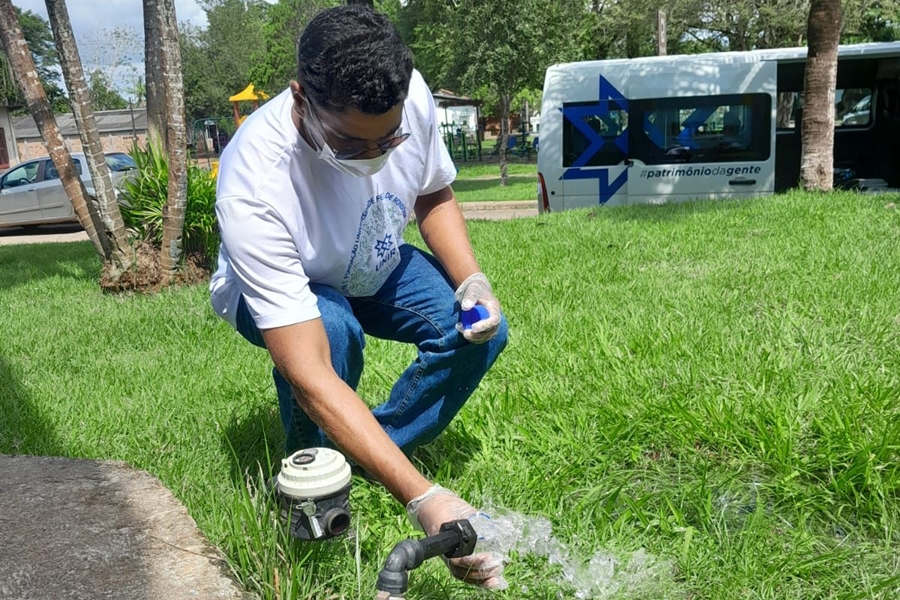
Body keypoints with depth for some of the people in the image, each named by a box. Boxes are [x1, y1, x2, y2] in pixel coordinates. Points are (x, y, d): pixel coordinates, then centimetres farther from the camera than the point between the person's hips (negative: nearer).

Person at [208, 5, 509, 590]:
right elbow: (311, 378, -45)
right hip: (282, 291, -4)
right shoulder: (254, 188, -42)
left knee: (480, 330, -19)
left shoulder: (411, 97, -27)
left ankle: (376, 455, 0)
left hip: (377, 269, 5)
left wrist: (472, 280, -22)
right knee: (333, 328, -37)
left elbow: (434, 196, -4)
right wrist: (424, 499, -49)